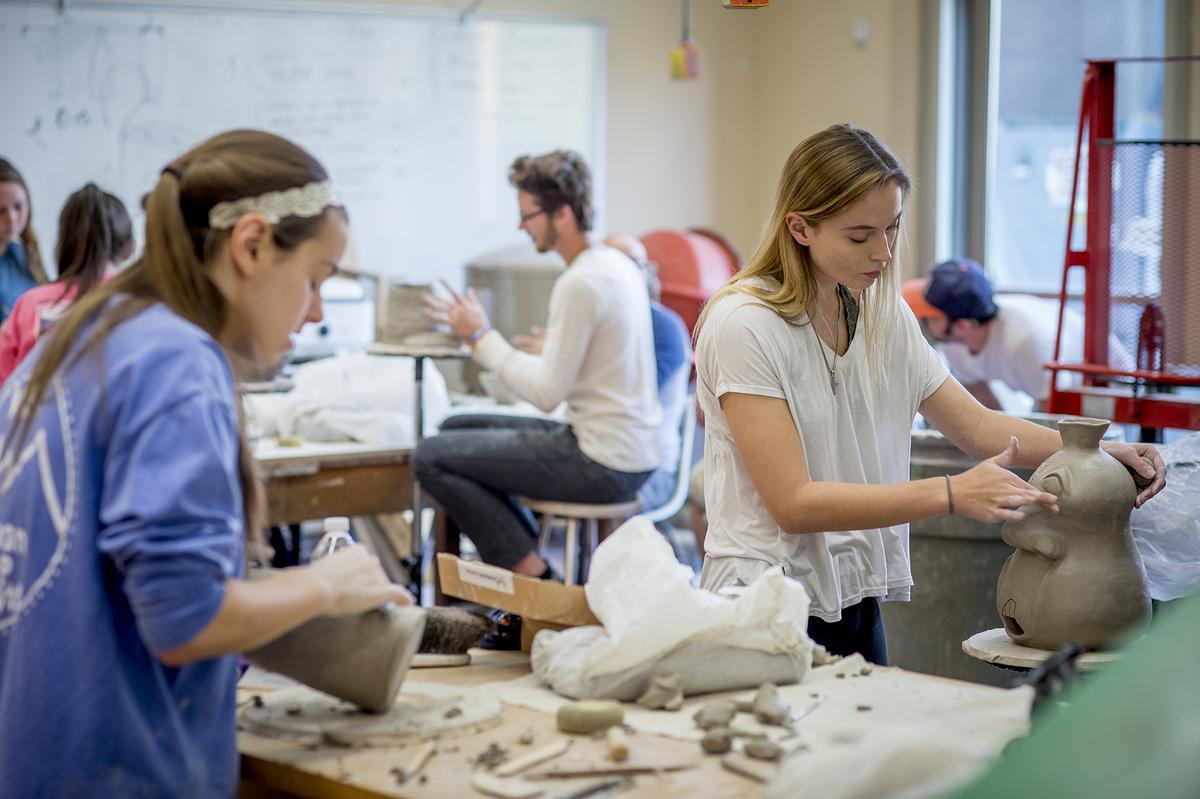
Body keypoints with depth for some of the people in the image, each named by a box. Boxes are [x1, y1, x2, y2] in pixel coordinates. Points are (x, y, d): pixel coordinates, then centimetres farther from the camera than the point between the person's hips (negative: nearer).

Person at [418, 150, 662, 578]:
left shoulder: (579, 284, -20)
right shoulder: (617, 263, 10)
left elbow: (546, 393, -19)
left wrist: (480, 336, -9)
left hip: (603, 466, -10)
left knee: (431, 457, -8)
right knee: (457, 428, 19)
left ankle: (535, 578, -2)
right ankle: (530, 559, 18)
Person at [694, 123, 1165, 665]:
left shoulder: (882, 314, 6)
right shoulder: (745, 325, -17)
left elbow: (974, 425, 11)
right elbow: (793, 503, -21)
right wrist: (951, 494, -27)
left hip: (856, 602, 7)